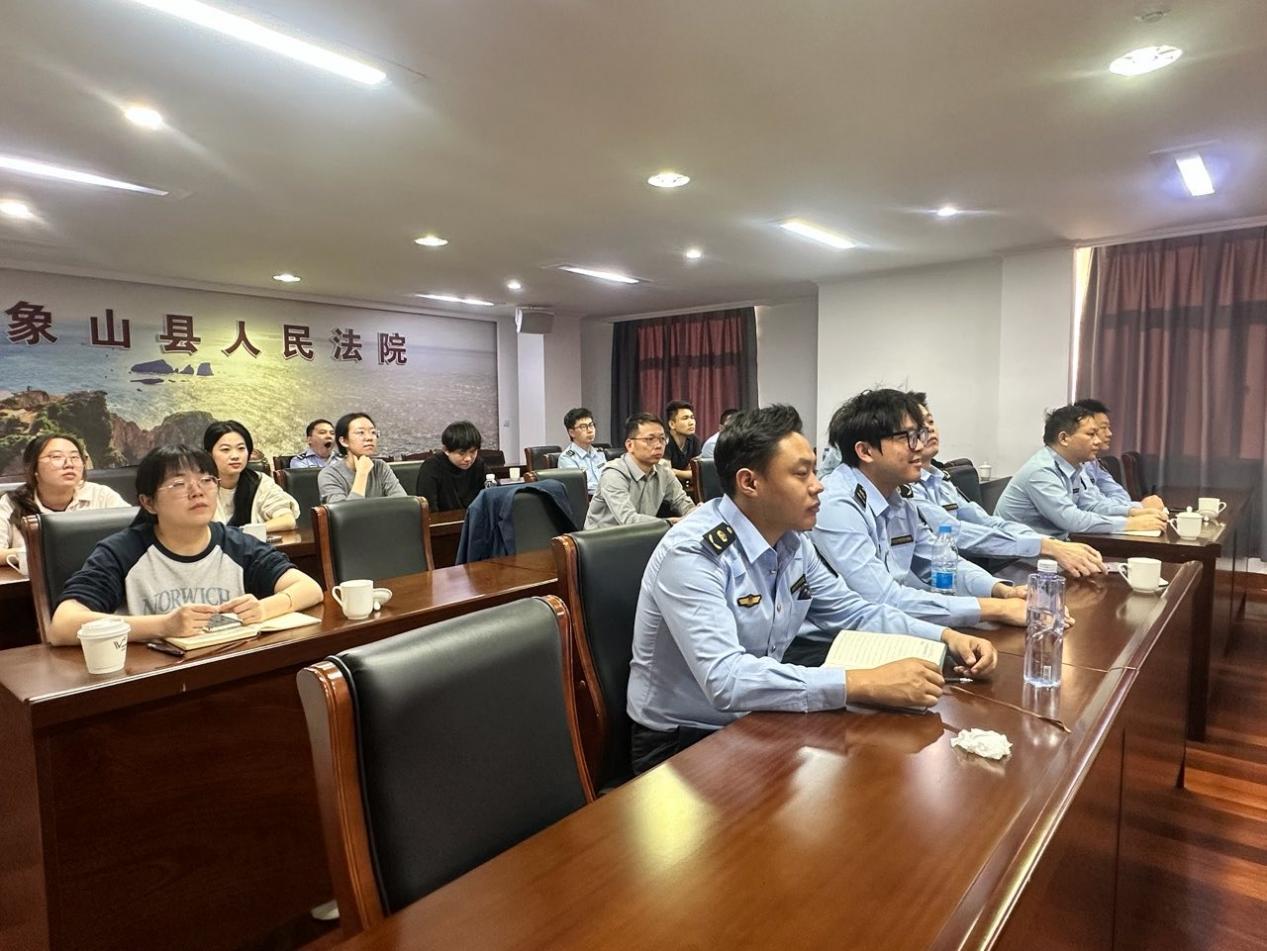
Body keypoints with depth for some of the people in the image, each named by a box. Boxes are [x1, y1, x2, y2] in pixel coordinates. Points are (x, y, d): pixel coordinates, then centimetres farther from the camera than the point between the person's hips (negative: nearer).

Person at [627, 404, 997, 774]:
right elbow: (725, 679, -35)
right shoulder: (692, 553, -26)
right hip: (682, 742, -7)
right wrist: (865, 684, -37)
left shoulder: (793, 542, -1)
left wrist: (946, 637, -4)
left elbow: (855, 613, 11)